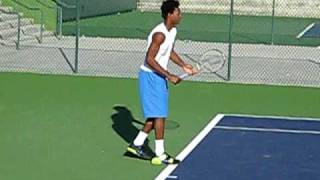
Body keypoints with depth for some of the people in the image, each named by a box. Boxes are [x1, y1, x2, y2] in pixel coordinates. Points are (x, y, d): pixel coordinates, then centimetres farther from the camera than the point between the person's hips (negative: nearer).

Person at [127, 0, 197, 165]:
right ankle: (160, 155, 0)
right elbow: (150, 60, -26)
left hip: (160, 77, 10)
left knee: (156, 115, 14)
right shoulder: (160, 34, -24)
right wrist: (169, 76, -26)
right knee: (159, 115, -7)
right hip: (150, 76, -10)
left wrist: (183, 66, 12)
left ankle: (136, 144, 25)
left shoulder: (173, 31, 6)